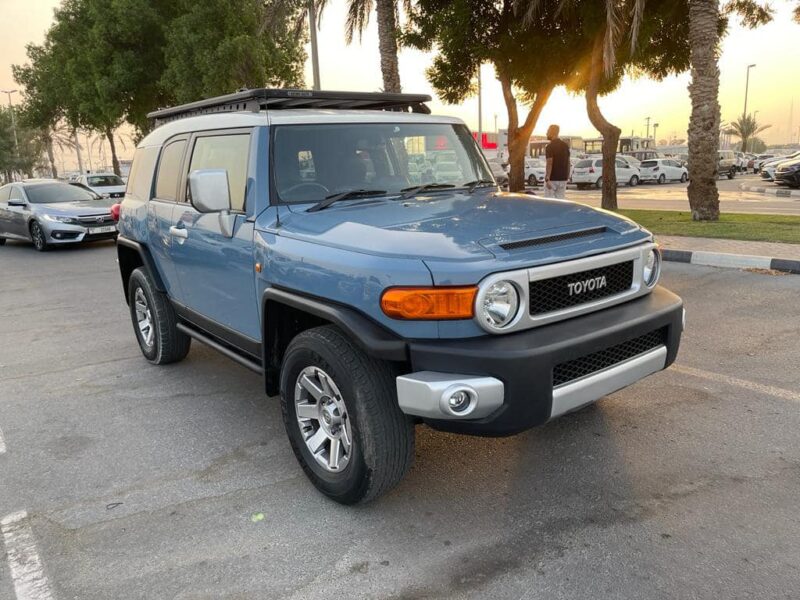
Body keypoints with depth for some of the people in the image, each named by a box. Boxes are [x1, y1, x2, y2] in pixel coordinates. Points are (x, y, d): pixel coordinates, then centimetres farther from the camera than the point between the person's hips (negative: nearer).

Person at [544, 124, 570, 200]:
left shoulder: (550, 146, -12)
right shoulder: (565, 145, 9)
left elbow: (549, 163, -19)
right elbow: (568, 162, 11)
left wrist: (547, 179, -20)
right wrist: (567, 176, 17)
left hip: (552, 178, -6)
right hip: (563, 178, 6)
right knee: (560, 199, 9)